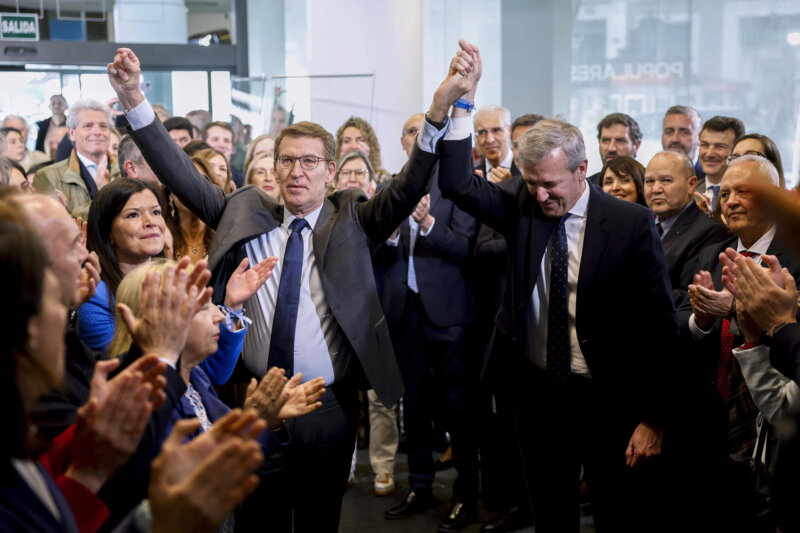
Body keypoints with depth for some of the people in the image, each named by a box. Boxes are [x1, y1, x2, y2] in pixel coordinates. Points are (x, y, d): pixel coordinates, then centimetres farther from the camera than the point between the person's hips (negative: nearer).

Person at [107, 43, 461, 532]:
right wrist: (135, 101, -12)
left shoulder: (352, 221, 0)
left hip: (329, 407, -1)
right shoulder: (247, 216, 5)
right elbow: (183, 177, -1)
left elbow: (411, 186, -13)